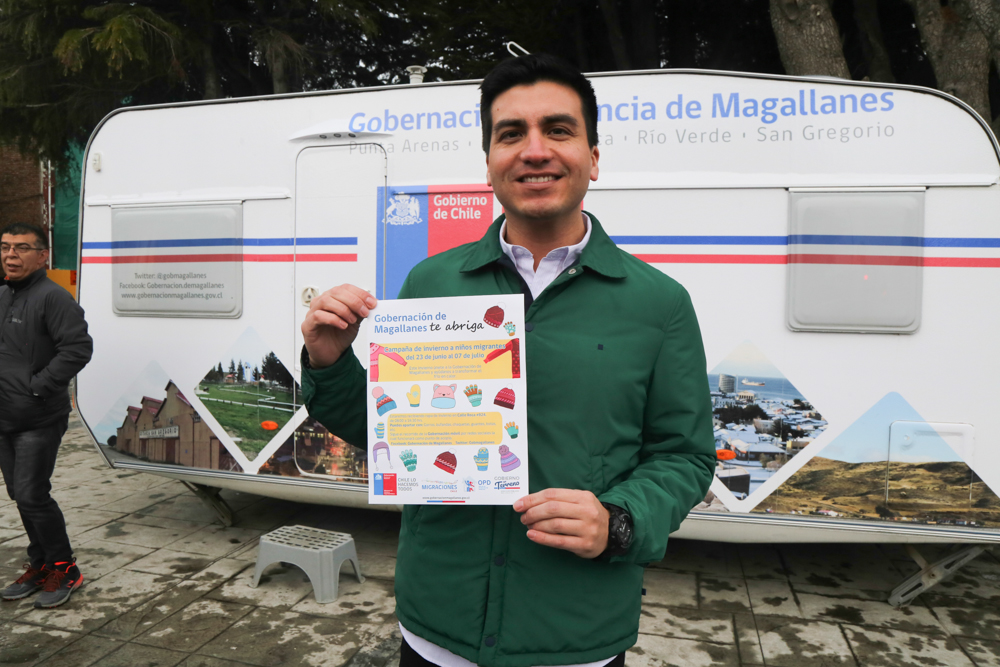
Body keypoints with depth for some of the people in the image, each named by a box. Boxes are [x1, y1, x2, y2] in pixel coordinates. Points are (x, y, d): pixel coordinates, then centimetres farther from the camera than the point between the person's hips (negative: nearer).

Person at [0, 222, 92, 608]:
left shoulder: (52, 297, -14)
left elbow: (78, 348, -23)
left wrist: (38, 386, -20)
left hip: (39, 421, -9)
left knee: (32, 495, -7)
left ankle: (63, 569, 10)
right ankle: (40, 566, 29)